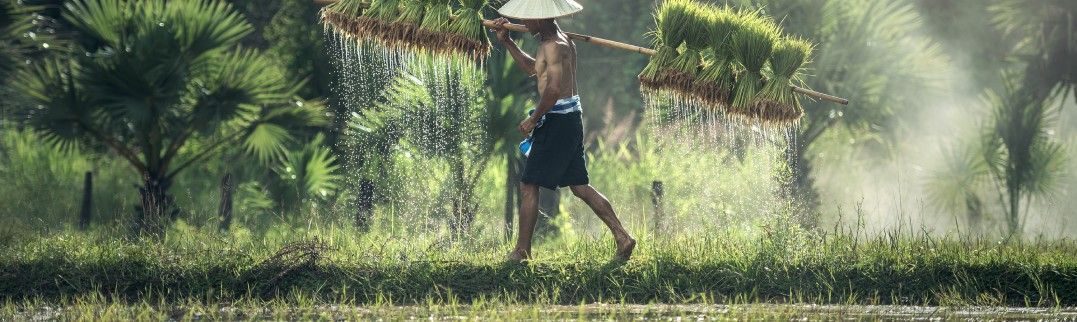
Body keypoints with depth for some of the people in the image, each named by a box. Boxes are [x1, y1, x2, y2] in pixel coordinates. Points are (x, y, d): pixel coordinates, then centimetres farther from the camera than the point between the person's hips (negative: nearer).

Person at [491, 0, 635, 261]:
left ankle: (522, 251, 1)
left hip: (557, 120, -10)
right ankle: (623, 238, 8)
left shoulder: (553, 46, -17)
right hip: (571, 116, 10)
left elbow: (553, 88, -27)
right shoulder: (561, 40, 15)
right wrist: (506, 42, 24)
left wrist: (533, 119, -16)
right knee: (580, 186, 12)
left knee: (529, 186, -3)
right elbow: (532, 69, 29)